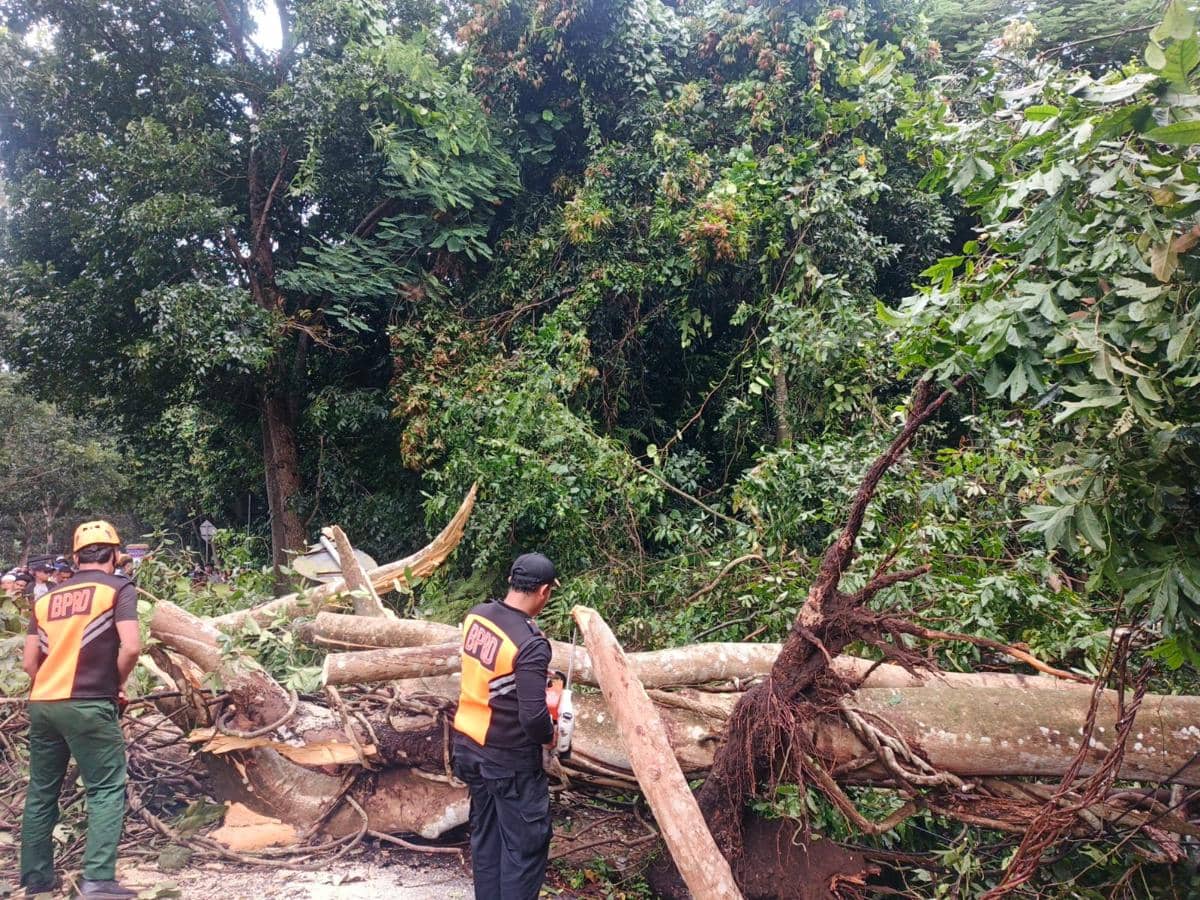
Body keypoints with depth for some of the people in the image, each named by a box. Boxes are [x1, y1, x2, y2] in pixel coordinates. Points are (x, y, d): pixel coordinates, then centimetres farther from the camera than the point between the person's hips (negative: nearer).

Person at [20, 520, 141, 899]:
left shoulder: (47, 598, 15)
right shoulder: (118, 588, -2)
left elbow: (30, 663, 12)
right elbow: (131, 648, -14)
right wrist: (117, 684, 3)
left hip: (41, 705, 6)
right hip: (88, 707, -6)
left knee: (41, 791, 18)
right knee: (107, 790, 0)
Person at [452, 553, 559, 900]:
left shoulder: (477, 615, -4)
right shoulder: (531, 643, -27)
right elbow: (533, 717, -28)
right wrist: (549, 735, -7)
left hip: (469, 745, 8)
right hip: (510, 760, -8)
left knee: (486, 832, 21)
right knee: (526, 842, 7)